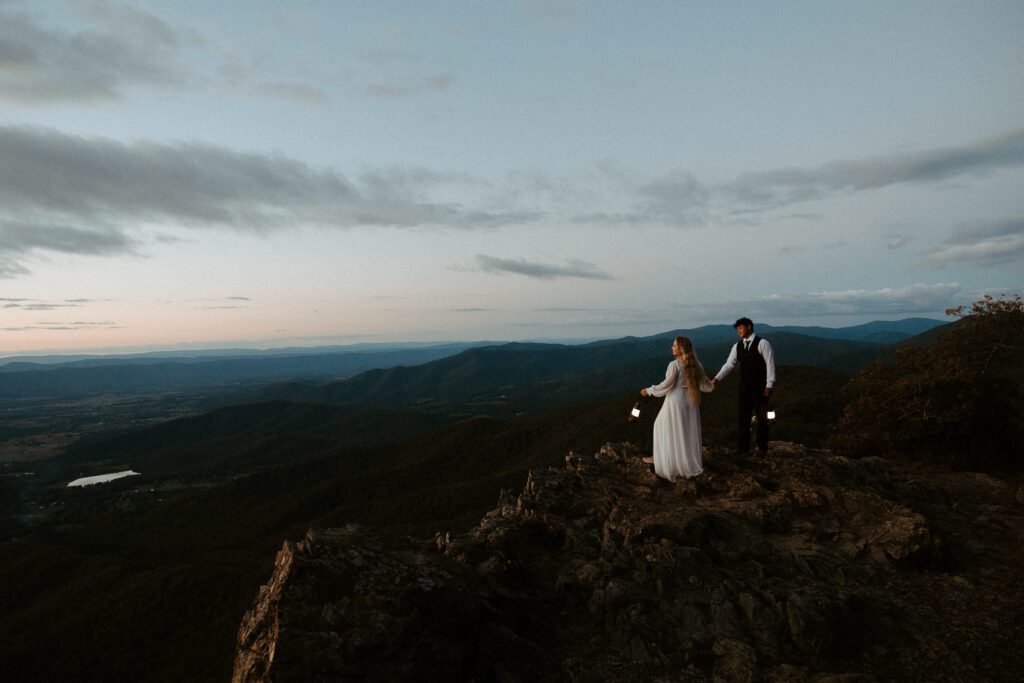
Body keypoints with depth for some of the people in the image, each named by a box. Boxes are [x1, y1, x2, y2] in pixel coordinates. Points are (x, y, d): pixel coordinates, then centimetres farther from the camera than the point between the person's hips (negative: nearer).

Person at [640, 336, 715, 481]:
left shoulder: (674, 365, -17)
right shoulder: (696, 365, 2)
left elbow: (666, 386, -14)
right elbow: (704, 384, 11)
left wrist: (649, 390, -1)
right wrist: (712, 386, 34)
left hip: (676, 403, -6)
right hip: (691, 403, 6)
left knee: (674, 435, 6)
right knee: (689, 434, 16)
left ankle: (673, 466, 13)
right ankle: (692, 463, 23)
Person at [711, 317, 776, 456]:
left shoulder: (762, 343, -8)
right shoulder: (737, 346, 8)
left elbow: (770, 363, -9)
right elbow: (729, 364, 4)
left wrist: (769, 384, -14)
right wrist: (717, 378, -9)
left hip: (760, 387, -5)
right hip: (744, 387, 5)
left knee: (761, 417, 6)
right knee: (743, 417, 7)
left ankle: (762, 447, 17)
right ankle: (742, 447, 15)